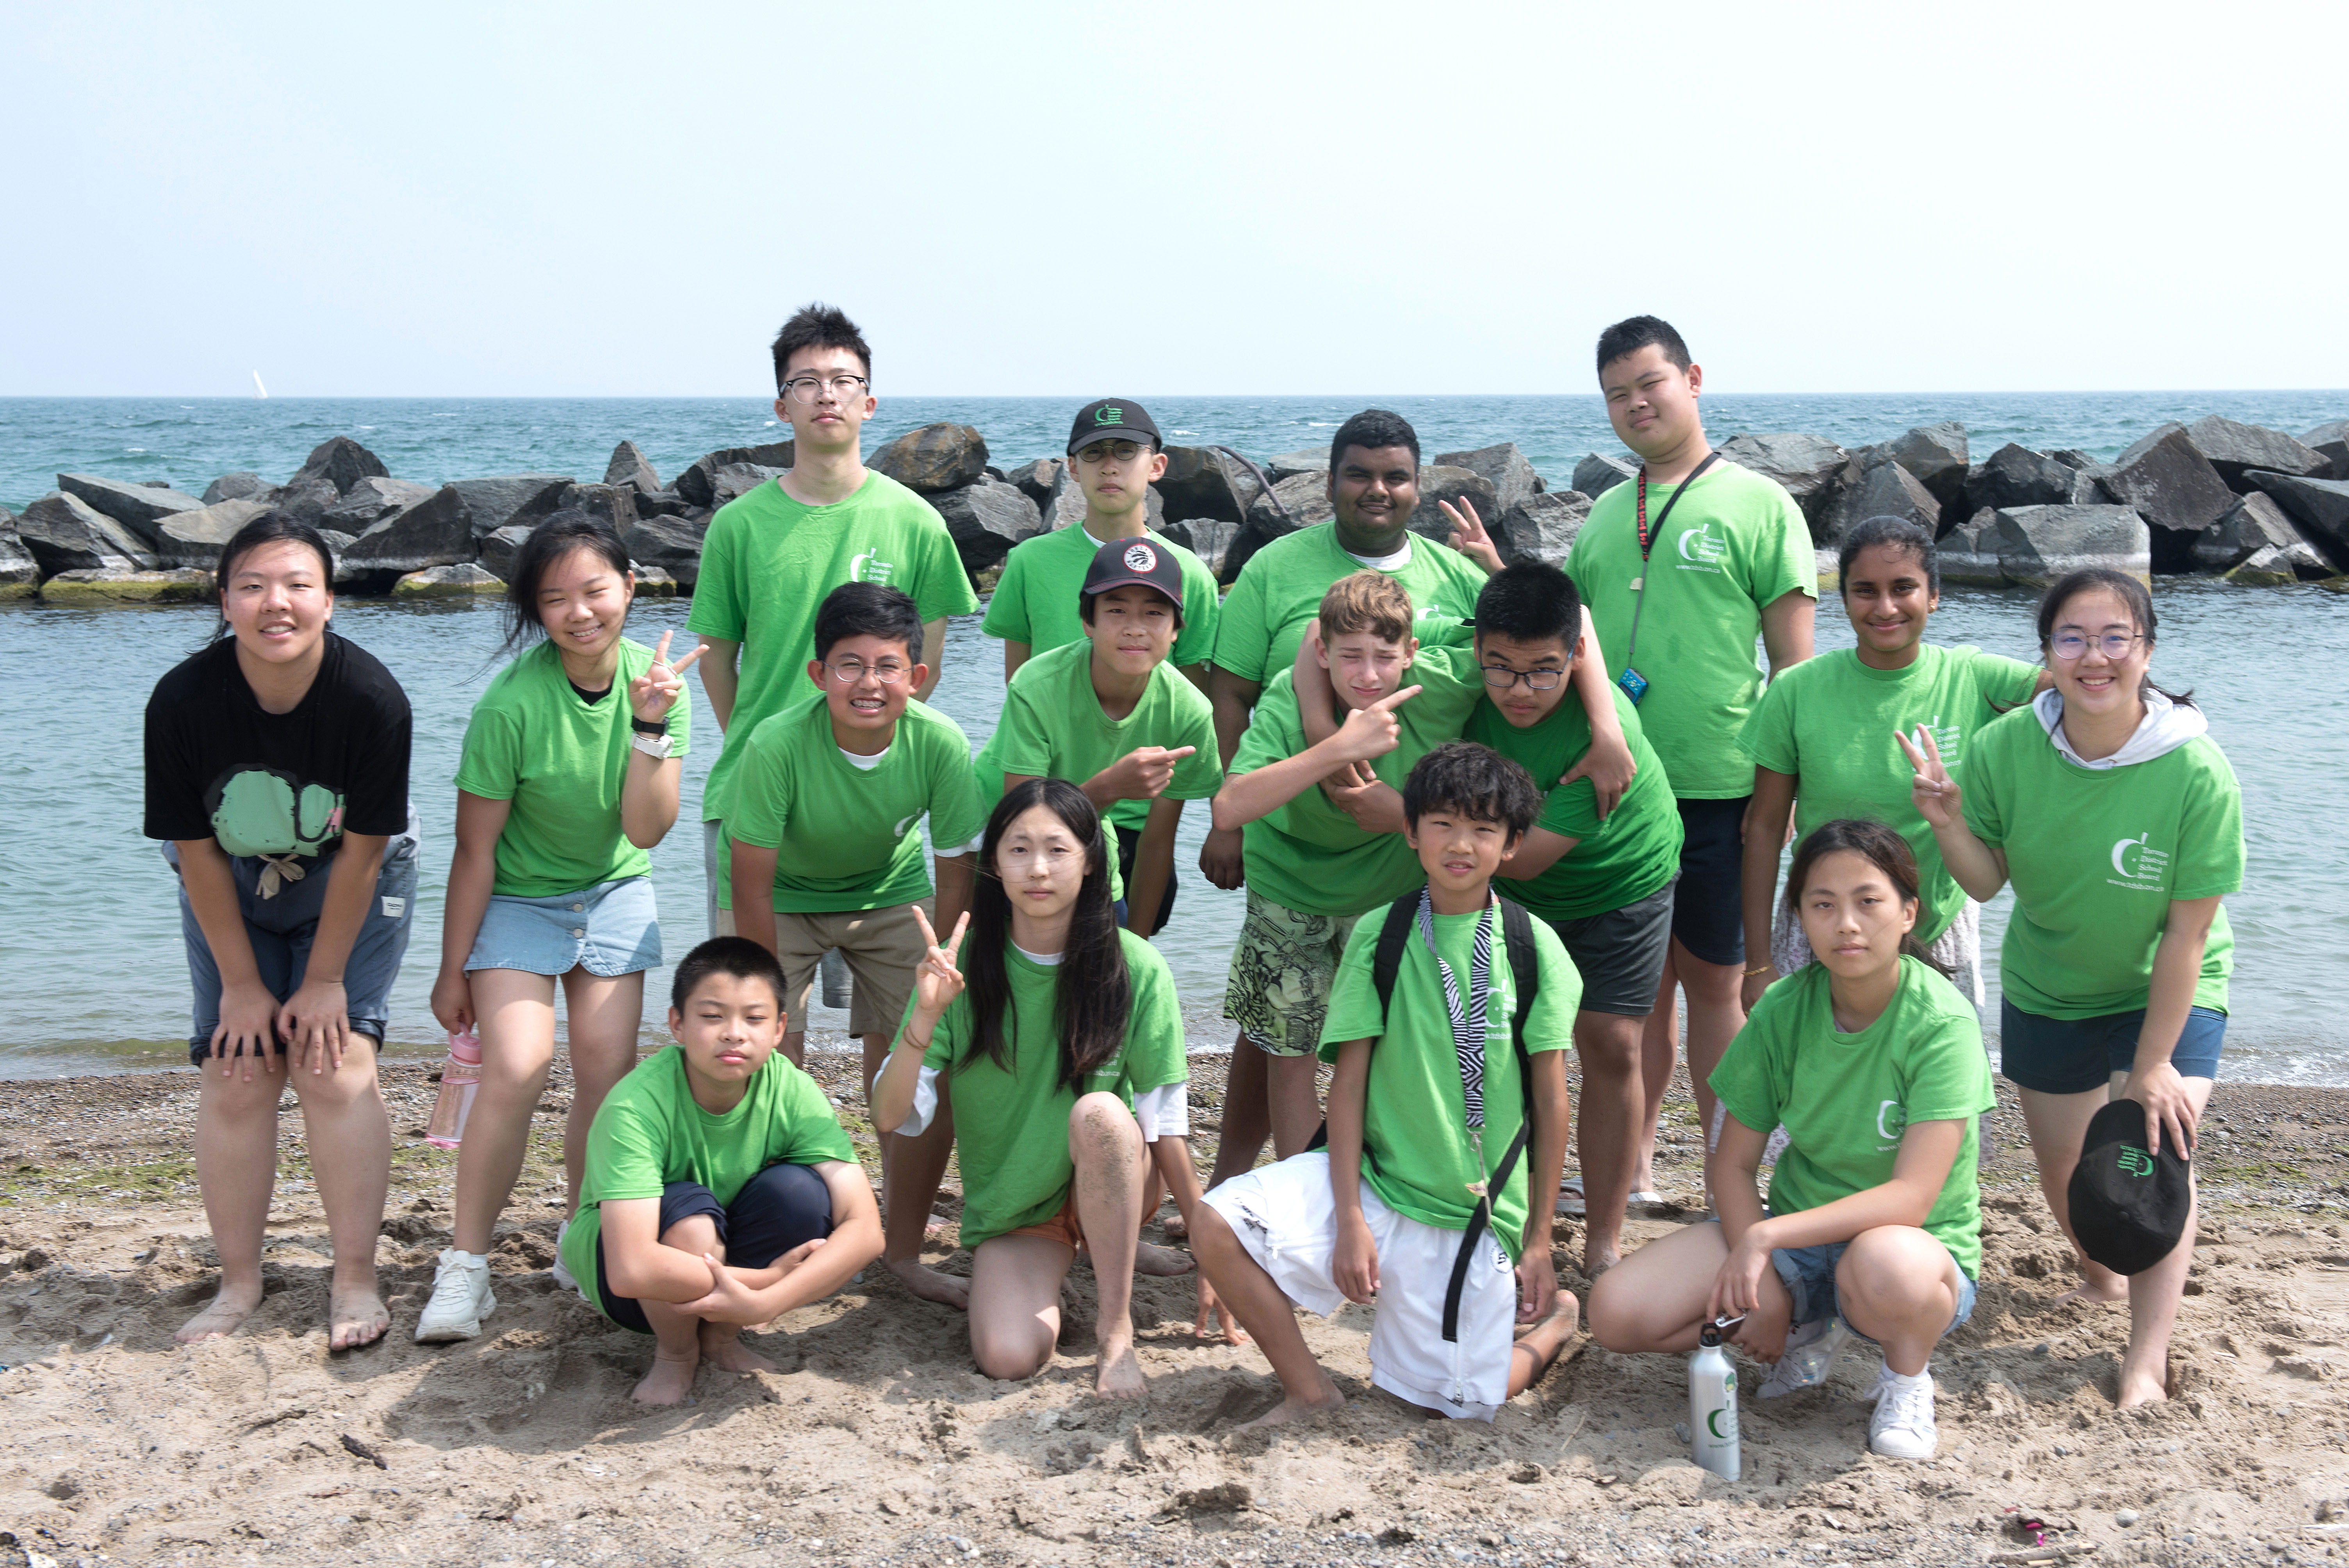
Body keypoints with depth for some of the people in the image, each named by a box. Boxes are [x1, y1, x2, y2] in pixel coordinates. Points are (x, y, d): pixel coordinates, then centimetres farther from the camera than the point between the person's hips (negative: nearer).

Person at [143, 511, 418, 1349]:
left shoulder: (372, 699, -28)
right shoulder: (182, 702, -24)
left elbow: (361, 850, -19)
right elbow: (195, 853, -14)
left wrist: (324, 979, -14)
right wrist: (241, 982, -10)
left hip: (350, 887, -1)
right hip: (230, 893, 2)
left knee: (338, 1064, -11)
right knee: (238, 1074, -5)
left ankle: (355, 1282, -2)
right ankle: (239, 1284, 7)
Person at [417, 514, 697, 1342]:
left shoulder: (655, 678, -12)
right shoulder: (511, 704, -25)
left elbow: (647, 829, -16)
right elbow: (475, 850, -16)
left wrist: (650, 725, -29)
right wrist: (453, 970, -10)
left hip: (614, 893, 4)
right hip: (517, 897, -4)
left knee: (608, 1069, -1)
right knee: (517, 1065, -19)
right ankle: (465, 1265, -8)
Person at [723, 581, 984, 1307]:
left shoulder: (941, 746, -27)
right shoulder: (777, 745, -33)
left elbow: (955, 881, -15)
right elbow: (753, 886, -23)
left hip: (889, 895, 2)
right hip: (785, 898, -2)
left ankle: (905, 1253, 11)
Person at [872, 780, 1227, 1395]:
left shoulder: (1135, 968, -13)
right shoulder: (963, 965, -10)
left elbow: (1167, 1125, -8)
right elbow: (892, 1116, -14)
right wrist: (925, 1016, -31)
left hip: (1109, 1186, -1)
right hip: (1008, 1204, 1)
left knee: (1099, 1111, -34)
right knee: (1008, 1358, -24)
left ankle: (1116, 1323, -19)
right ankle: (1048, 1277, 12)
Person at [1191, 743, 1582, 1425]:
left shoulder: (1535, 947, -5)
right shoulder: (1379, 935, -3)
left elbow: (1551, 1100, 0)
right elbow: (1348, 1081, -3)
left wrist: (1539, 1242, 2)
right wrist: (1349, 1217, -10)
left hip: (1479, 1214, -1)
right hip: (1376, 1181, 1)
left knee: (1460, 1405, 1)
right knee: (1218, 1225, -21)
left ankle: (1555, 1318, 32)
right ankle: (1310, 1390, -1)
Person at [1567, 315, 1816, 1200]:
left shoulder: (1759, 505, -1)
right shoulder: (1603, 515, 14)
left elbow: (1795, 663, -4)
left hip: (1715, 793, -4)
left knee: (1711, 983, 4)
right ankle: (1633, 1164, 22)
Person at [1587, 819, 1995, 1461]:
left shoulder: (1943, 1023, -19)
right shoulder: (1783, 1009, -6)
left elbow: (1911, 1198, -26)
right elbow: (1733, 1166, 0)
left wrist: (1765, 1237, -32)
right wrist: (1764, 1292, -14)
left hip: (1917, 1247, -5)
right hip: (1798, 1237, 5)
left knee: (1886, 1268, -43)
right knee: (1614, 1312, -16)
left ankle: (1908, 1374, -6)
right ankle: (1805, 1333, 9)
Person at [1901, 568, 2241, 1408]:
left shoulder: (2198, 774, -28)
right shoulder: (2006, 748, -21)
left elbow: (2187, 934, -23)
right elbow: (1987, 881, -10)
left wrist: (2152, 1065, -19)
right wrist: (1949, 820, -31)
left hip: (2168, 995, -3)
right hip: (2046, 987, 3)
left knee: (2151, 1153, -20)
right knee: (2062, 1170, 15)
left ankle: (2147, 1358, -6)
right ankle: (2101, 1278, 47)